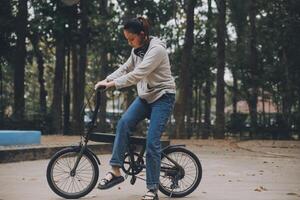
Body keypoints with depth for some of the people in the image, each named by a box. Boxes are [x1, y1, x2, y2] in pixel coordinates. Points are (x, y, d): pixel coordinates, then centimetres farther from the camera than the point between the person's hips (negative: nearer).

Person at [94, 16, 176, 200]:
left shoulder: (157, 49, -20)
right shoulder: (137, 50, 7)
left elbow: (137, 75, -27)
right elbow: (125, 68, 11)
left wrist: (111, 84, -27)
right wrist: (106, 80, -4)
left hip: (162, 97, -7)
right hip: (145, 96, 7)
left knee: (152, 142, -13)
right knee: (124, 123, -18)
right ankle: (116, 171, -15)